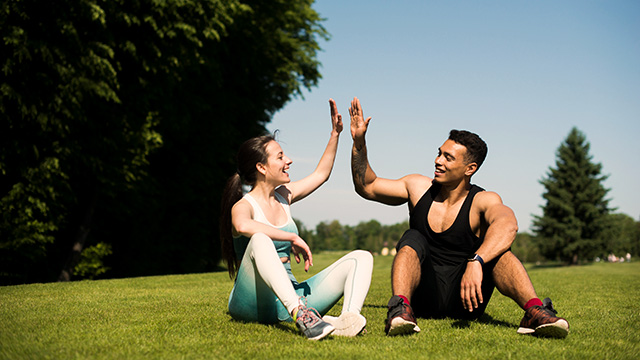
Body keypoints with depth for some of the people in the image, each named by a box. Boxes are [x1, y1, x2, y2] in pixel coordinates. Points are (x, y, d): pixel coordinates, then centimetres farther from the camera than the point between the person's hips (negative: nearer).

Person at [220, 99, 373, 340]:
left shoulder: (283, 196, 17)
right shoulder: (243, 206, -7)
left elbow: (321, 174, 31)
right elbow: (243, 226, -33)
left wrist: (335, 134, 26)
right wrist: (293, 238, -29)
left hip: (288, 298, 7)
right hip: (252, 302, -7)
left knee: (361, 258, -5)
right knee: (260, 240, -37)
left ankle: (349, 319, -37)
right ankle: (301, 316, -56)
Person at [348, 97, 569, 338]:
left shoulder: (482, 201, -9)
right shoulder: (419, 188, 5)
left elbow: (507, 225, -33)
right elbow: (367, 187, 12)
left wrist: (475, 263, -51)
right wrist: (359, 142, -1)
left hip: (462, 301, -2)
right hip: (424, 298, 3)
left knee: (495, 248, -24)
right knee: (412, 239, -22)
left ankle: (534, 311, -42)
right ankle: (400, 307, -45)